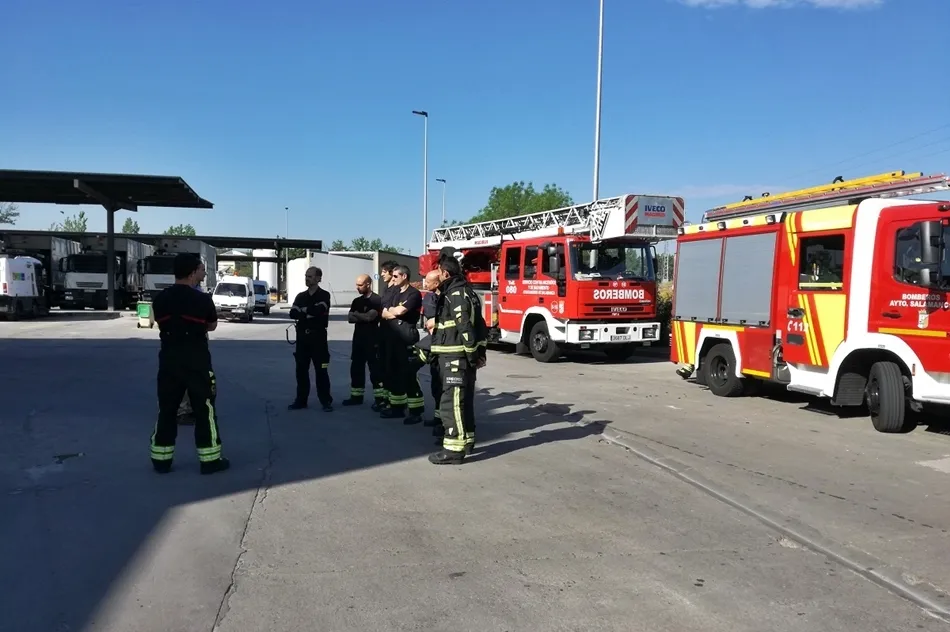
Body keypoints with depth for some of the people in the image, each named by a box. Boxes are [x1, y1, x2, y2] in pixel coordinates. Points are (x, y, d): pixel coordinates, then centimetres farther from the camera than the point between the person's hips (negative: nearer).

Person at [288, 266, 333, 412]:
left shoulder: (324, 295, -2)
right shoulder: (300, 296, 13)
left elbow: (318, 310, -21)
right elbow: (292, 314, -1)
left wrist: (304, 310, -4)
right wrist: (309, 313, -16)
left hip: (318, 336, -5)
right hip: (302, 336, 5)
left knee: (321, 370, -3)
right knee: (301, 369, 8)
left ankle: (326, 401, 2)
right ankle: (301, 400, 16)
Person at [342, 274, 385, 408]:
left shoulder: (377, 300, -8)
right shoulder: (357, 301, 13)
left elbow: (370, 316, -19)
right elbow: (349, 318, 3)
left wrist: (356, 314, -4)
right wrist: (363, 317, -13)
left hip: (372, 339, -7)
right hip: (358, 339, 7)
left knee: (375, 368, -6)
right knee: (356, 368, 9)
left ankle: (380, 398, -2)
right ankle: (356, 396, 18)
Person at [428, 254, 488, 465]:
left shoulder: (456, 295, -16)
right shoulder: (463, 292, 16)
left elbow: (465, 328, -22)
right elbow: (480, 325, 16)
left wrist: (473, 355, -18)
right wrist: (480, 352, 14)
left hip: (455, 357, -11)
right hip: (458, 356, 11)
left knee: (451, 402, -10)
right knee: (463, 400, 17)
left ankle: (454, 449, -9)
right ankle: (466, 441, 26)